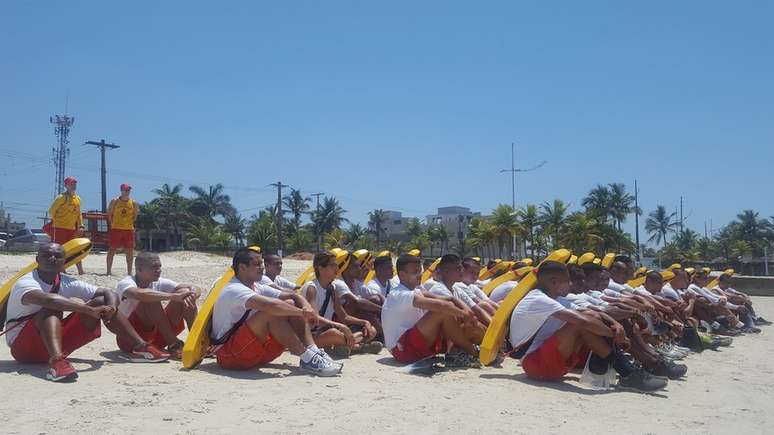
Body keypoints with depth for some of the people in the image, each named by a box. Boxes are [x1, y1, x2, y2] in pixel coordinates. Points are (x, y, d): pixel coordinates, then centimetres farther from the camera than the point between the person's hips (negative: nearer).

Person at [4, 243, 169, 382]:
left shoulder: (68, 284, 0)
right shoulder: (25, 283, -18)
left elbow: (108, 293, -2)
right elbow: (48, 299, -41)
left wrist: (111, 307, -26)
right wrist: (89, 309, -47)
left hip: (59, 343, 6)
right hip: (23, 348, -6)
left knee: (100, 302, -6)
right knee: (52, 309, -34)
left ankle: (140, 347, -11)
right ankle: (57, 361, -55)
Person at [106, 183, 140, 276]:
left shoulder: (133, 203, 7)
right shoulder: (115, 201, 0)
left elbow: (135, 215, 19)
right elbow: (109, 214, 4)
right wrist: (111, 224, 1)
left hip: (129, 229, 3)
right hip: (116, 229, -2)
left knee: (129, 251, 3)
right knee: (112, 249, -1)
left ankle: (129, 272, 11)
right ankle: (109, 271, 6)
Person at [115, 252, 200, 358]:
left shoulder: (159, 283, 2)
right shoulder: (125, 284, -14)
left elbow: (195, 289, -9)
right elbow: (139, 294, -40)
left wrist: (191, 295, -33)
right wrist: (174, 296, -45)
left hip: (155, 339, 5)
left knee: (184, 294, -12)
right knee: (150, 299, -30)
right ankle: (173, 344, -30)